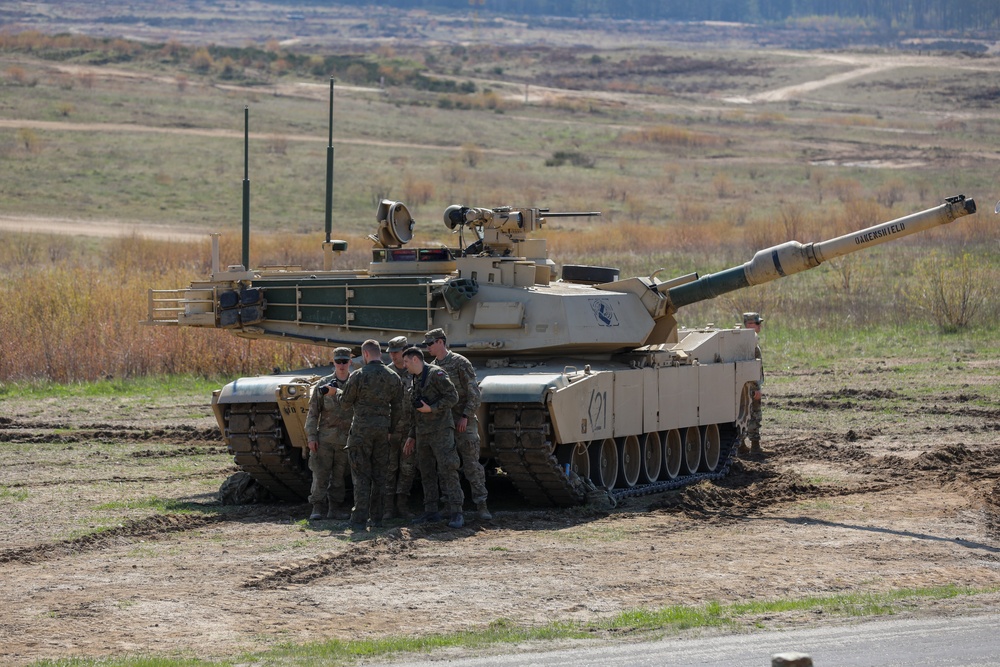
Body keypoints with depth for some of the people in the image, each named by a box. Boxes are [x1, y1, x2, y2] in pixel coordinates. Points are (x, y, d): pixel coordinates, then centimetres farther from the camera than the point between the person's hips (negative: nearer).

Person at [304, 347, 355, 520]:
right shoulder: (323, 384, 2)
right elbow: (313, 412, 3)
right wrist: (311, 436, -5)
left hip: (346, 440, 1)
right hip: (325, 438, -1)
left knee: (339, 476, 6)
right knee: (320, 475, -5)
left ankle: (335, 509, 11)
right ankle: (318, 508, -1)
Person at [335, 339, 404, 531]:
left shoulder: (359, 376, -9)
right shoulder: (393, 378, 5)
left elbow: (346, 402, 0)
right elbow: (397, 408, 9)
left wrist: (338, 392, 21)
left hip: (362, 428, -4)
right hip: (382, 429, 4)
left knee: (361, 475, -2)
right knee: (379, 474, 12)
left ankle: (359, 519, -7)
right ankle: (377, 517, 14)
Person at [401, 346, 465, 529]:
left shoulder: (436, 374, -6)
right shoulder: (414, 382, 19)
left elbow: (452, 396, -13)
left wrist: (431, 408, -17)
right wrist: (411, 436, 21)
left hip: (440, 430, -9)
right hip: (422, 433, 9)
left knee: (447, 470, -13)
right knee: (426, 473, 9)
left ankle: (456, 513, -15)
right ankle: (431, 511, 14)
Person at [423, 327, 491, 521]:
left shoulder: (461, 363, -7)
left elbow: (475, 394, -9)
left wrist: (465, 416, -16)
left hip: (464, 423, -6)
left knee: (472, 465, -8)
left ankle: (481, 505, -6)